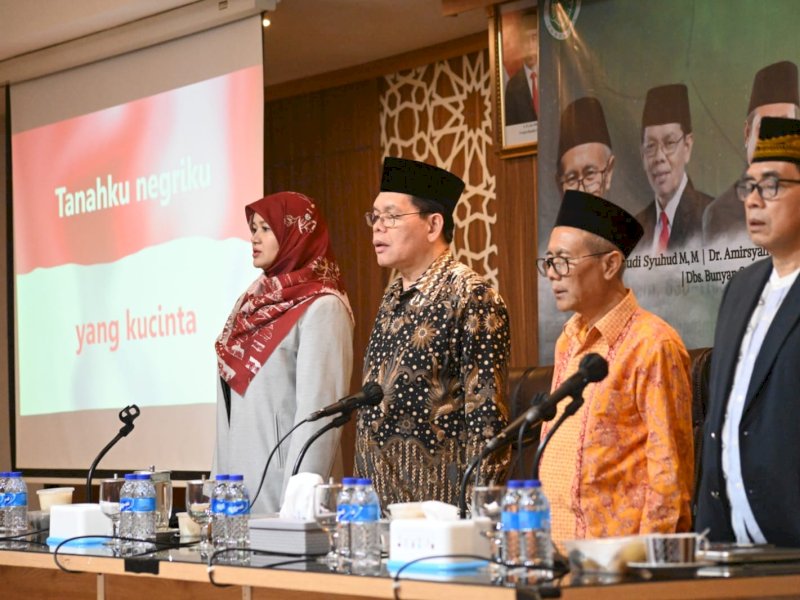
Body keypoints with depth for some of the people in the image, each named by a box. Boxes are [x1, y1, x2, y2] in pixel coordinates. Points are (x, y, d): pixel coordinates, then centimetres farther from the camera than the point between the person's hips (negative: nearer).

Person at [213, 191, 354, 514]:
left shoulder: (321, 308, -10)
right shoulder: (252, 302, 13)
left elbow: (319, 411, -16)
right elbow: (230, 400, 14)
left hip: (280, 481, -7)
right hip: (237, 480, 7)